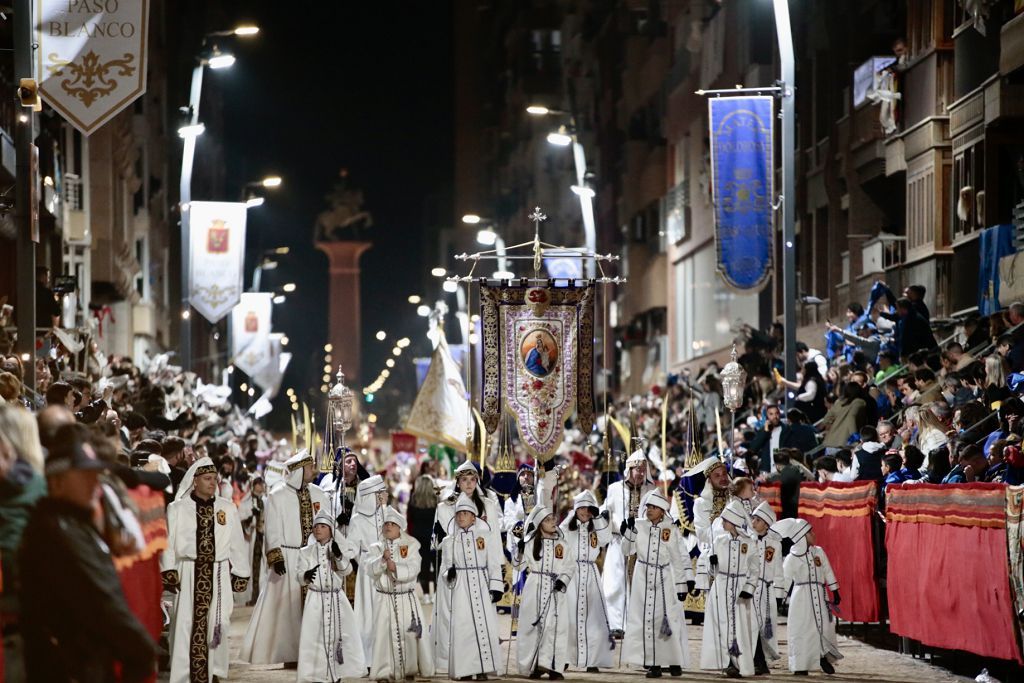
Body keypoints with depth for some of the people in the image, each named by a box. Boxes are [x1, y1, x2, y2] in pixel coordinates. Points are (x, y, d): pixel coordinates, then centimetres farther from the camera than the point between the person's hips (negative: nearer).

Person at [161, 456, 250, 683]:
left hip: (219, 576, 2)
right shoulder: (177, 509, 2)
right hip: (189, 575, -2)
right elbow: (168, 543, 0)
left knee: (217, 625, 3)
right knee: (187, 626, -4)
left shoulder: (228, 508, 9)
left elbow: (237, 543, 10)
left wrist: (240, 575, 7)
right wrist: (168, 573, -9)